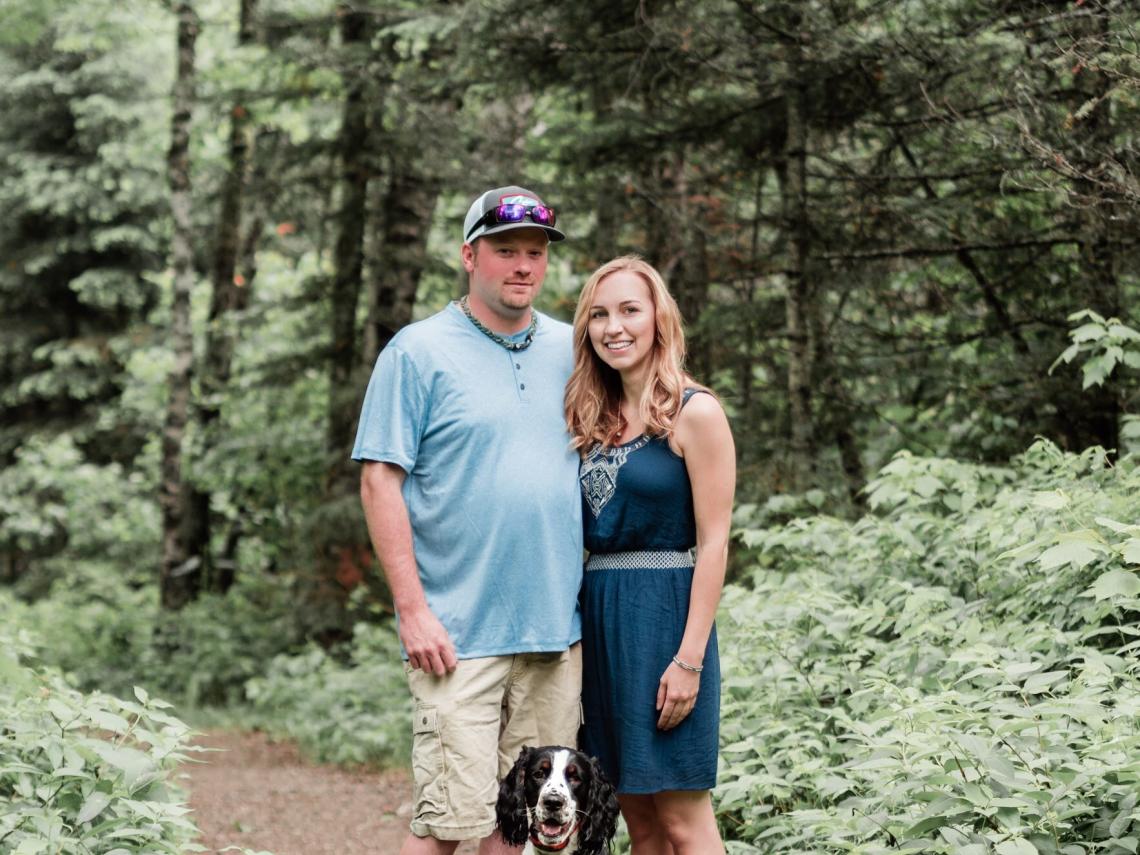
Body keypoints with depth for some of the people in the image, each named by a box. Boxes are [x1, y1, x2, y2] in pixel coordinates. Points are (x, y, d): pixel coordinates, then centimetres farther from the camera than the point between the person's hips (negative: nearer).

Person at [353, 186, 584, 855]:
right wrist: (413, 609, -12)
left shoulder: (570, 351, 13)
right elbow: (381, 480, -6)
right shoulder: (418, 353, -2)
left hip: (555, 627, 5)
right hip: (459, 635, -5)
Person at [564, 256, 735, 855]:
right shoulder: (595, 419, 13)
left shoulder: (694, 413, -6)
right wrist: (575, 636, 6)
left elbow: (713, 542, -10)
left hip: (664, 612, -7)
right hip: (598, 617, 7)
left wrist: (690, 658, -16)